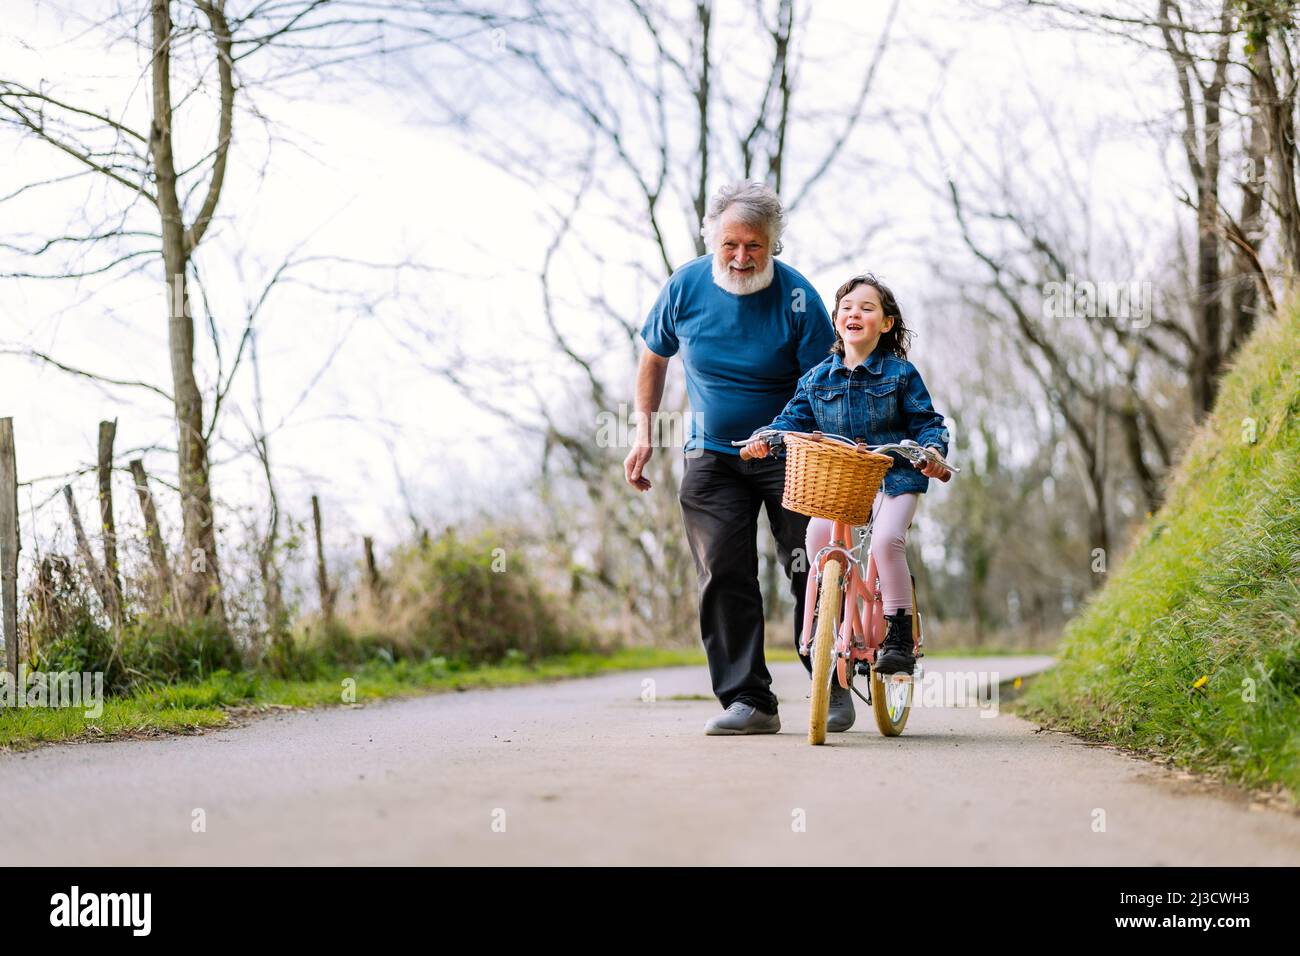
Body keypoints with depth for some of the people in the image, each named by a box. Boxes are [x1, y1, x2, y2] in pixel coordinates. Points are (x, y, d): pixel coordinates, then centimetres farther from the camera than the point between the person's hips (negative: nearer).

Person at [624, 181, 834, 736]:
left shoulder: (796, 297, -14)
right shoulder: (686, 286, -5)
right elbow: (654, 357, 12)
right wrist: (644, 432, 3)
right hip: (713, 458, 2)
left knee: (810, 573, -5)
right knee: (723, 575, -7)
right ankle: (748, 700, -3)